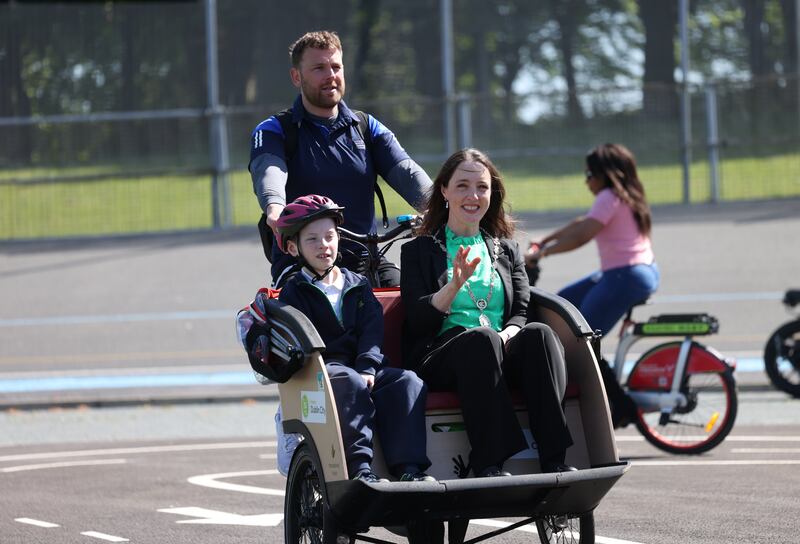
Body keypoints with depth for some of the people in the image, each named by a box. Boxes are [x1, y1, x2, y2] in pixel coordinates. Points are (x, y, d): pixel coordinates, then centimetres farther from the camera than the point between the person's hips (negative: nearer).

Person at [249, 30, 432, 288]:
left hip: (364, 260, 3)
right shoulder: (273, 131, 7)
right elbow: (268, 170, -16)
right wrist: (274, 208, -41)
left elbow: (405, 171, -1)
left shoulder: (367, 128, 17)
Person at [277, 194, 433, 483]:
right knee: (349, 383, -37)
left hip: (364, 369, 4)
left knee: (407, 381, -24)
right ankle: (359, 466, -43)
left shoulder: (358, 285, 21)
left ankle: (408, 467, -32)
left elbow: (372, 330, 7)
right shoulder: (293, 291, 9)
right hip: (323, 369, -4)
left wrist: (367, 369, -13)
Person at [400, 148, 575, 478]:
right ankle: (489, 465, -45)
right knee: (481, 338, -38)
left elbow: (521, 312, 14)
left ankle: (553, 460, -40)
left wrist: (507, 334, -10)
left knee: (539, 334, -30)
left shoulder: (507, 250, 26)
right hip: (439, 357, -3)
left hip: (503, 350, 3)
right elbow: (418, 320, 1)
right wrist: (454, 285, -15)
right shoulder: (418, 251, 14)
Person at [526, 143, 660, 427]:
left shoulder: (610, 198, -13)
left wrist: (539, 253, -16)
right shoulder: (626, 196, 17)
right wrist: (543, 241, 25)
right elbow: (581, 223, 24)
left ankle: (621, 406, -3)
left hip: (625, 277, -11)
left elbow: (580, 235, -22)